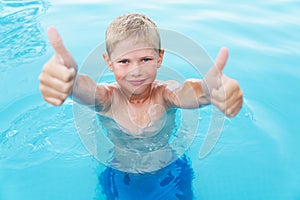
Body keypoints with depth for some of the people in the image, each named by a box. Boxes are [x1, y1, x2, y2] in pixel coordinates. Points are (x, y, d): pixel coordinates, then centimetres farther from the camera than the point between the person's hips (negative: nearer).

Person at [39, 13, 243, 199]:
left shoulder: (164, 93, -21)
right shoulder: (107, 97, -22)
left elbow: (188, 93, -45)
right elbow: (83, 88, -46)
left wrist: (210, 88, -71)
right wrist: (68, 77, -72)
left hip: (169, 174, 0)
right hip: (119, 178, 0)